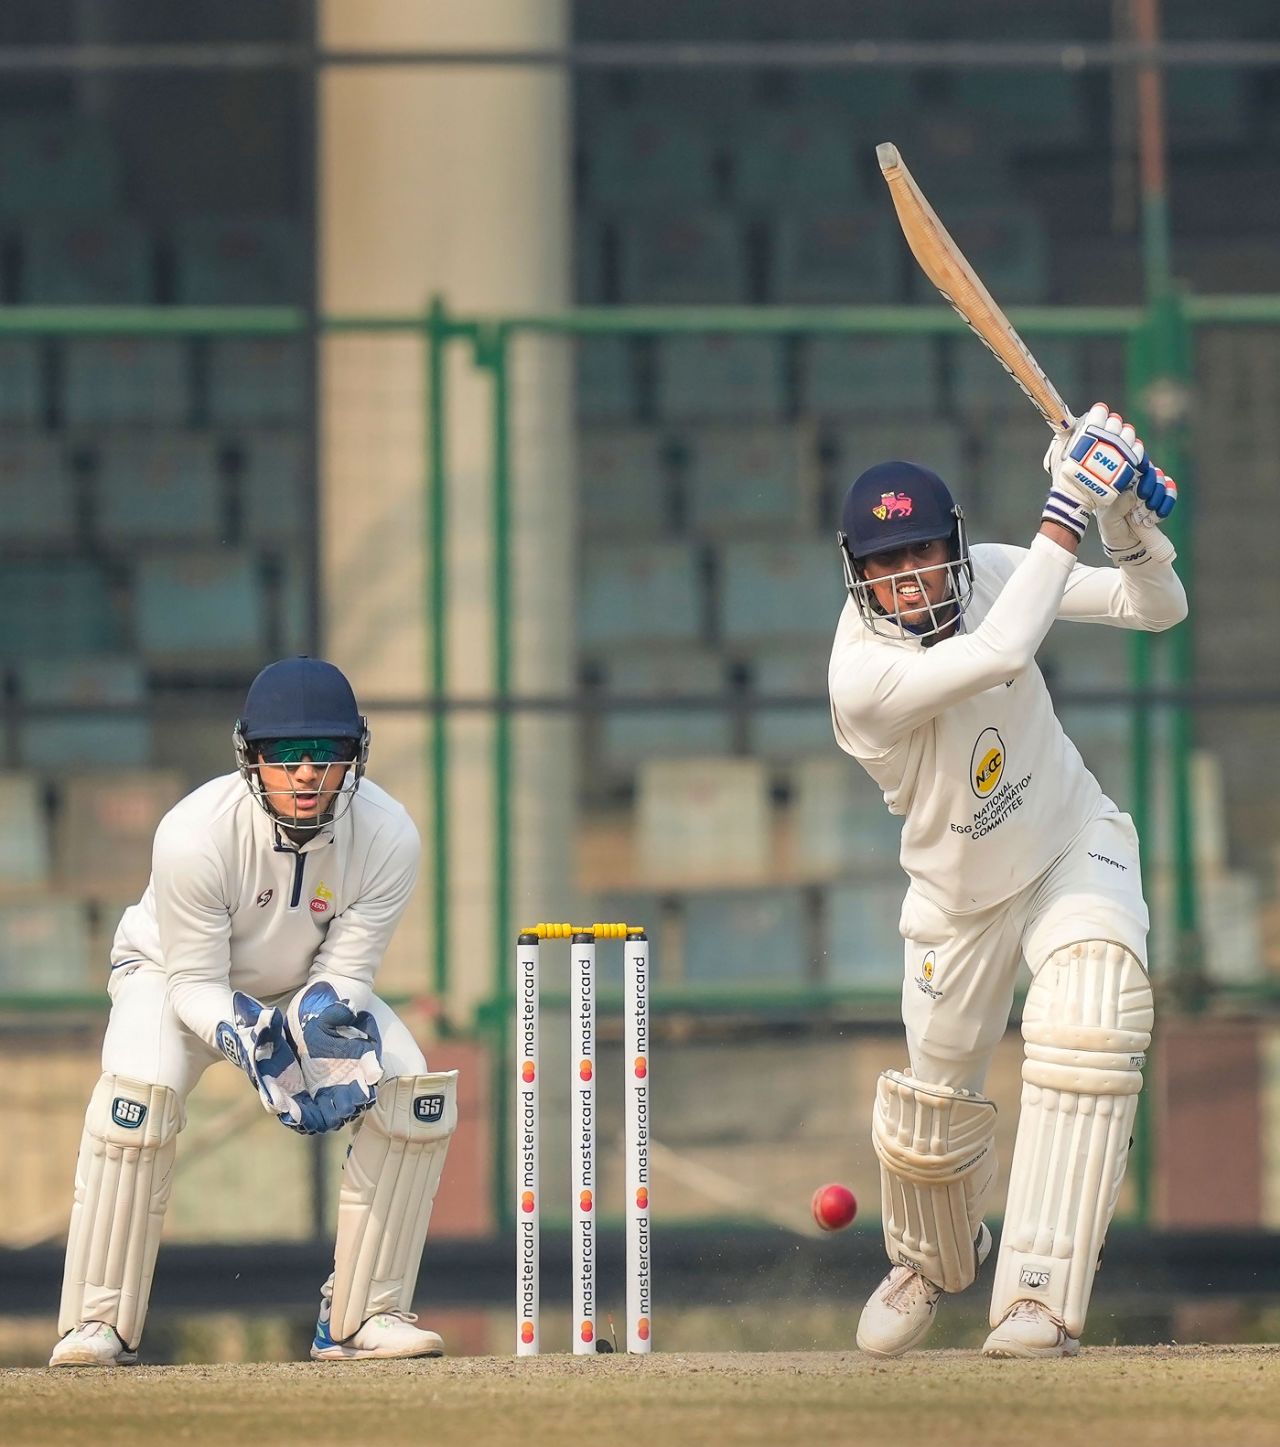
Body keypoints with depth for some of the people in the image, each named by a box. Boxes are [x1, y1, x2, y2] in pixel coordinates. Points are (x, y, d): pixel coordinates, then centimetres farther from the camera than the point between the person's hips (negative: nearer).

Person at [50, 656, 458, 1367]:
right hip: (177, 976, -3)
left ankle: (359, 1317, -5)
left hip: (309, 985, 3)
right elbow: (196, 984, -26)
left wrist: (327, 1014, -41)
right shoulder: (196, 834, -35)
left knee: (419, 1098, -18)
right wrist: (242, 1035, -46)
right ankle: (99, 1324, -21)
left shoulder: (389, 839, -27)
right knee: (139, 1093, -33)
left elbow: (346, 973, -18)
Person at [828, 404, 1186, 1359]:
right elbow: (1003, 653, -46)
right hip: (962, 898, -1)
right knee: (933, 1108, 11)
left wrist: (1128, 523, -34)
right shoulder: (865, 676, -31)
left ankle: (1041, 1298, -28)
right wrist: (1068, 510, -43)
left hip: (1076, 850, 1)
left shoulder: (987, 574, -16)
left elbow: (1157, 608, -13)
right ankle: (937, 1262, 48)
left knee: (1085, 1032, -27)